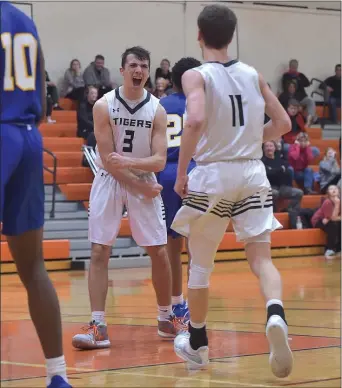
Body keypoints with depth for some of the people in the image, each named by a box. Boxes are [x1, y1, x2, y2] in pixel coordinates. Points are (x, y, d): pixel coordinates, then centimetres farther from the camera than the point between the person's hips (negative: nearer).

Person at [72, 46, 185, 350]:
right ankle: (98, 327, -9)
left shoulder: (157, 110, -6)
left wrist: (129, 162, -29)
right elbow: (108, 159, -12)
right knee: (99, 252, -8)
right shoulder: (104, 106, -10)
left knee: (159, 252, 3)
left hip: (145, 181, 2)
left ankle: (166, 319, 20)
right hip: (109, 180, -2)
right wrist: (140, 186, -14)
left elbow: (159, 161, -11)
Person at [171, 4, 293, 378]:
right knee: (260, 256, 0)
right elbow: (283, 123, 8)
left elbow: (196, 121, -25)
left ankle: (196, 344, 24)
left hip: (212, 174, -3)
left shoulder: (196, 76, -7)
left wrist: (181, 172, -17)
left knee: (200, 262, 14)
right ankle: (275, 315, -31)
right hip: (252, 172, 3)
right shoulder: (253, 75, 7)